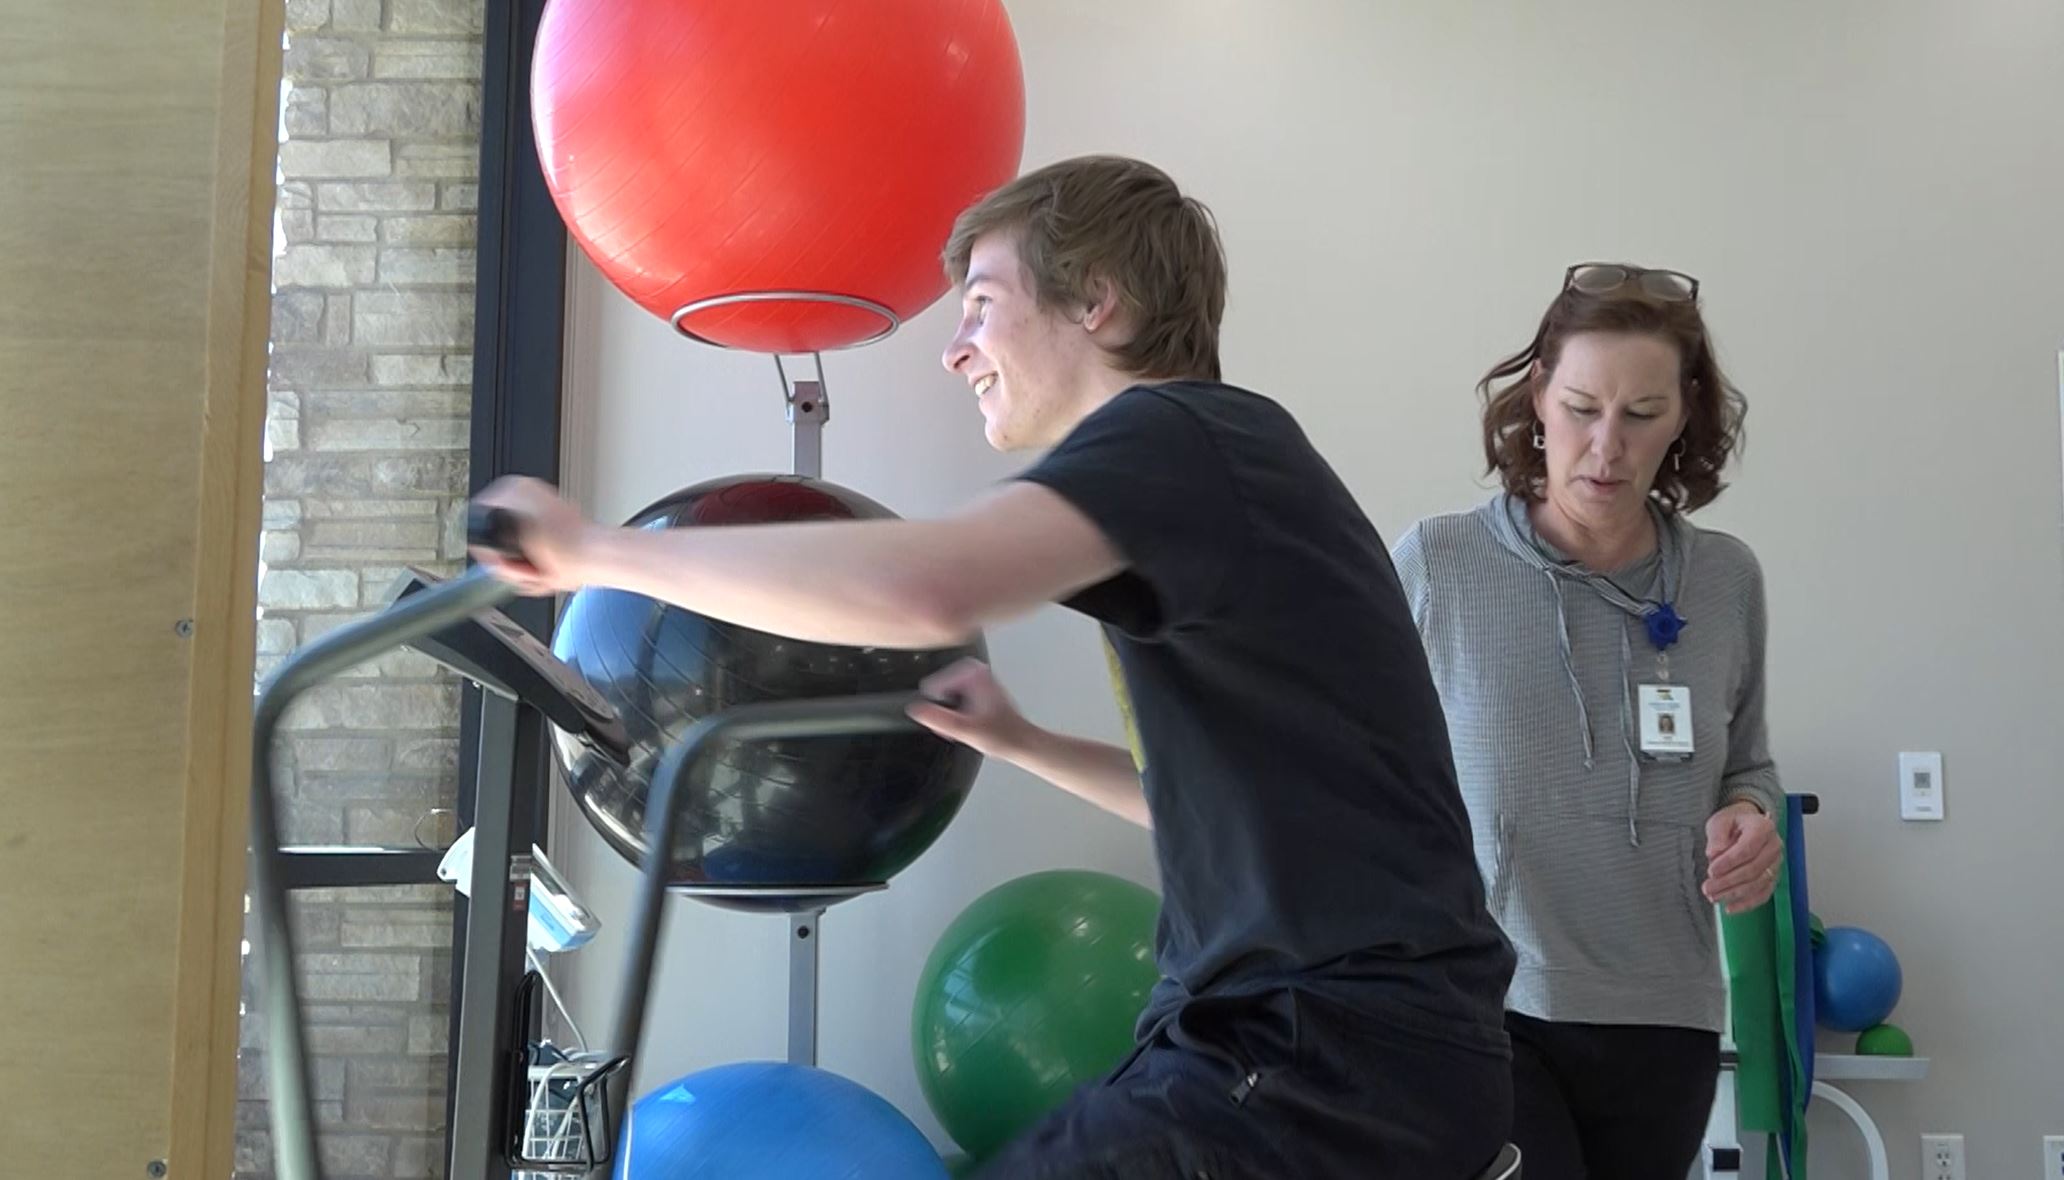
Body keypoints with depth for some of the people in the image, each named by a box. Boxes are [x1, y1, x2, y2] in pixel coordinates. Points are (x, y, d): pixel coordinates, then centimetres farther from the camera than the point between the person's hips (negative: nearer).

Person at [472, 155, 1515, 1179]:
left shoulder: (1180, 435, -11)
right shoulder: (1224, 460, 18)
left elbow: (923, 587, -31)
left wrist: (596, 550, -20)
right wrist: (1023, 744, 17)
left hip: (1333, 1065, -9)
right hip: (1353, 1041, 9)